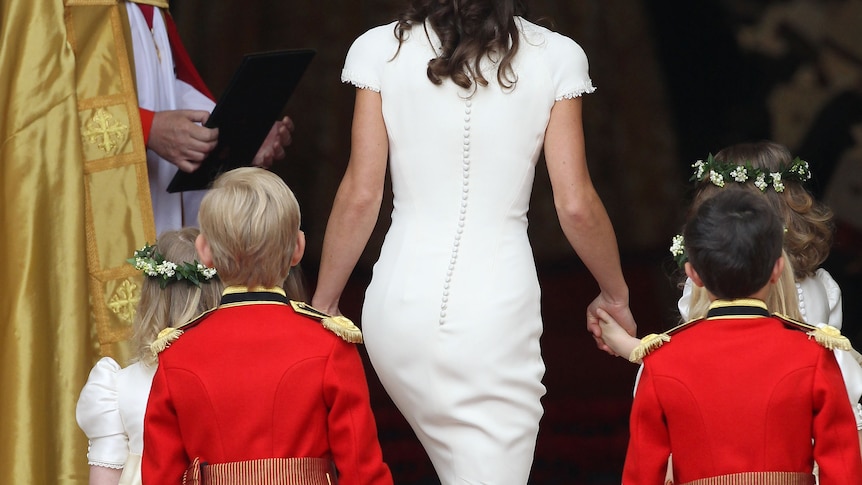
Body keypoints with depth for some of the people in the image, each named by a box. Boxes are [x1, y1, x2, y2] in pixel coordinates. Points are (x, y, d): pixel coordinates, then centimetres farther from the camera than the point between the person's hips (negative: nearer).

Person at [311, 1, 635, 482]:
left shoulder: (381, 50, 0)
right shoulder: (554, 57, -2)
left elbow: (360, 196, -1)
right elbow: (576, 206, -2)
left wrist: (323, 304, 9)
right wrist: (615, 296, 14)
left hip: (401, 303, 3)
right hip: (497, 309, -3)